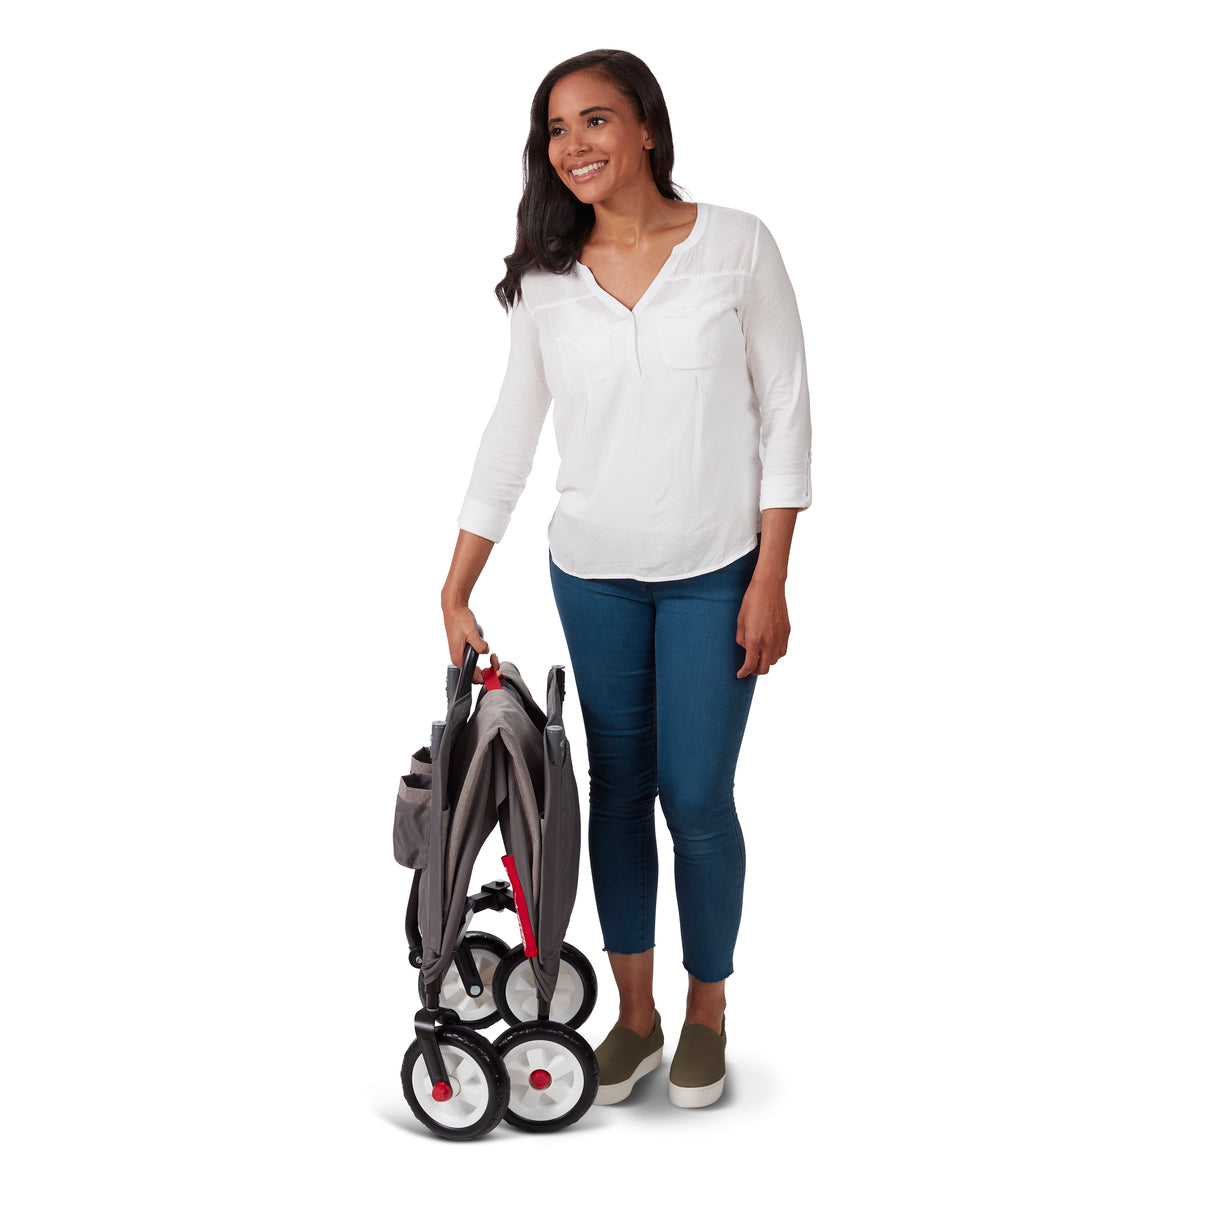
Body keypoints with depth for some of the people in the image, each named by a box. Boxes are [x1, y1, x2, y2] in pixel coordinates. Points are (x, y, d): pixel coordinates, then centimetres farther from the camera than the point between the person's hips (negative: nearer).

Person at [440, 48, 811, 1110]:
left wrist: (770, 582, -9)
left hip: (714, 574, -3)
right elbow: (511, 434, 6)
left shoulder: (737, 246, -7)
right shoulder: (547, 279, 2)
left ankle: (707, 1014, 22)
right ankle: (635, 1017, 26)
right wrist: (455, 595, 4)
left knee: (696, 798, -1)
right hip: (592, 575, 3)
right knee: (618, 791, 10)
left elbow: (785, 415, -5)